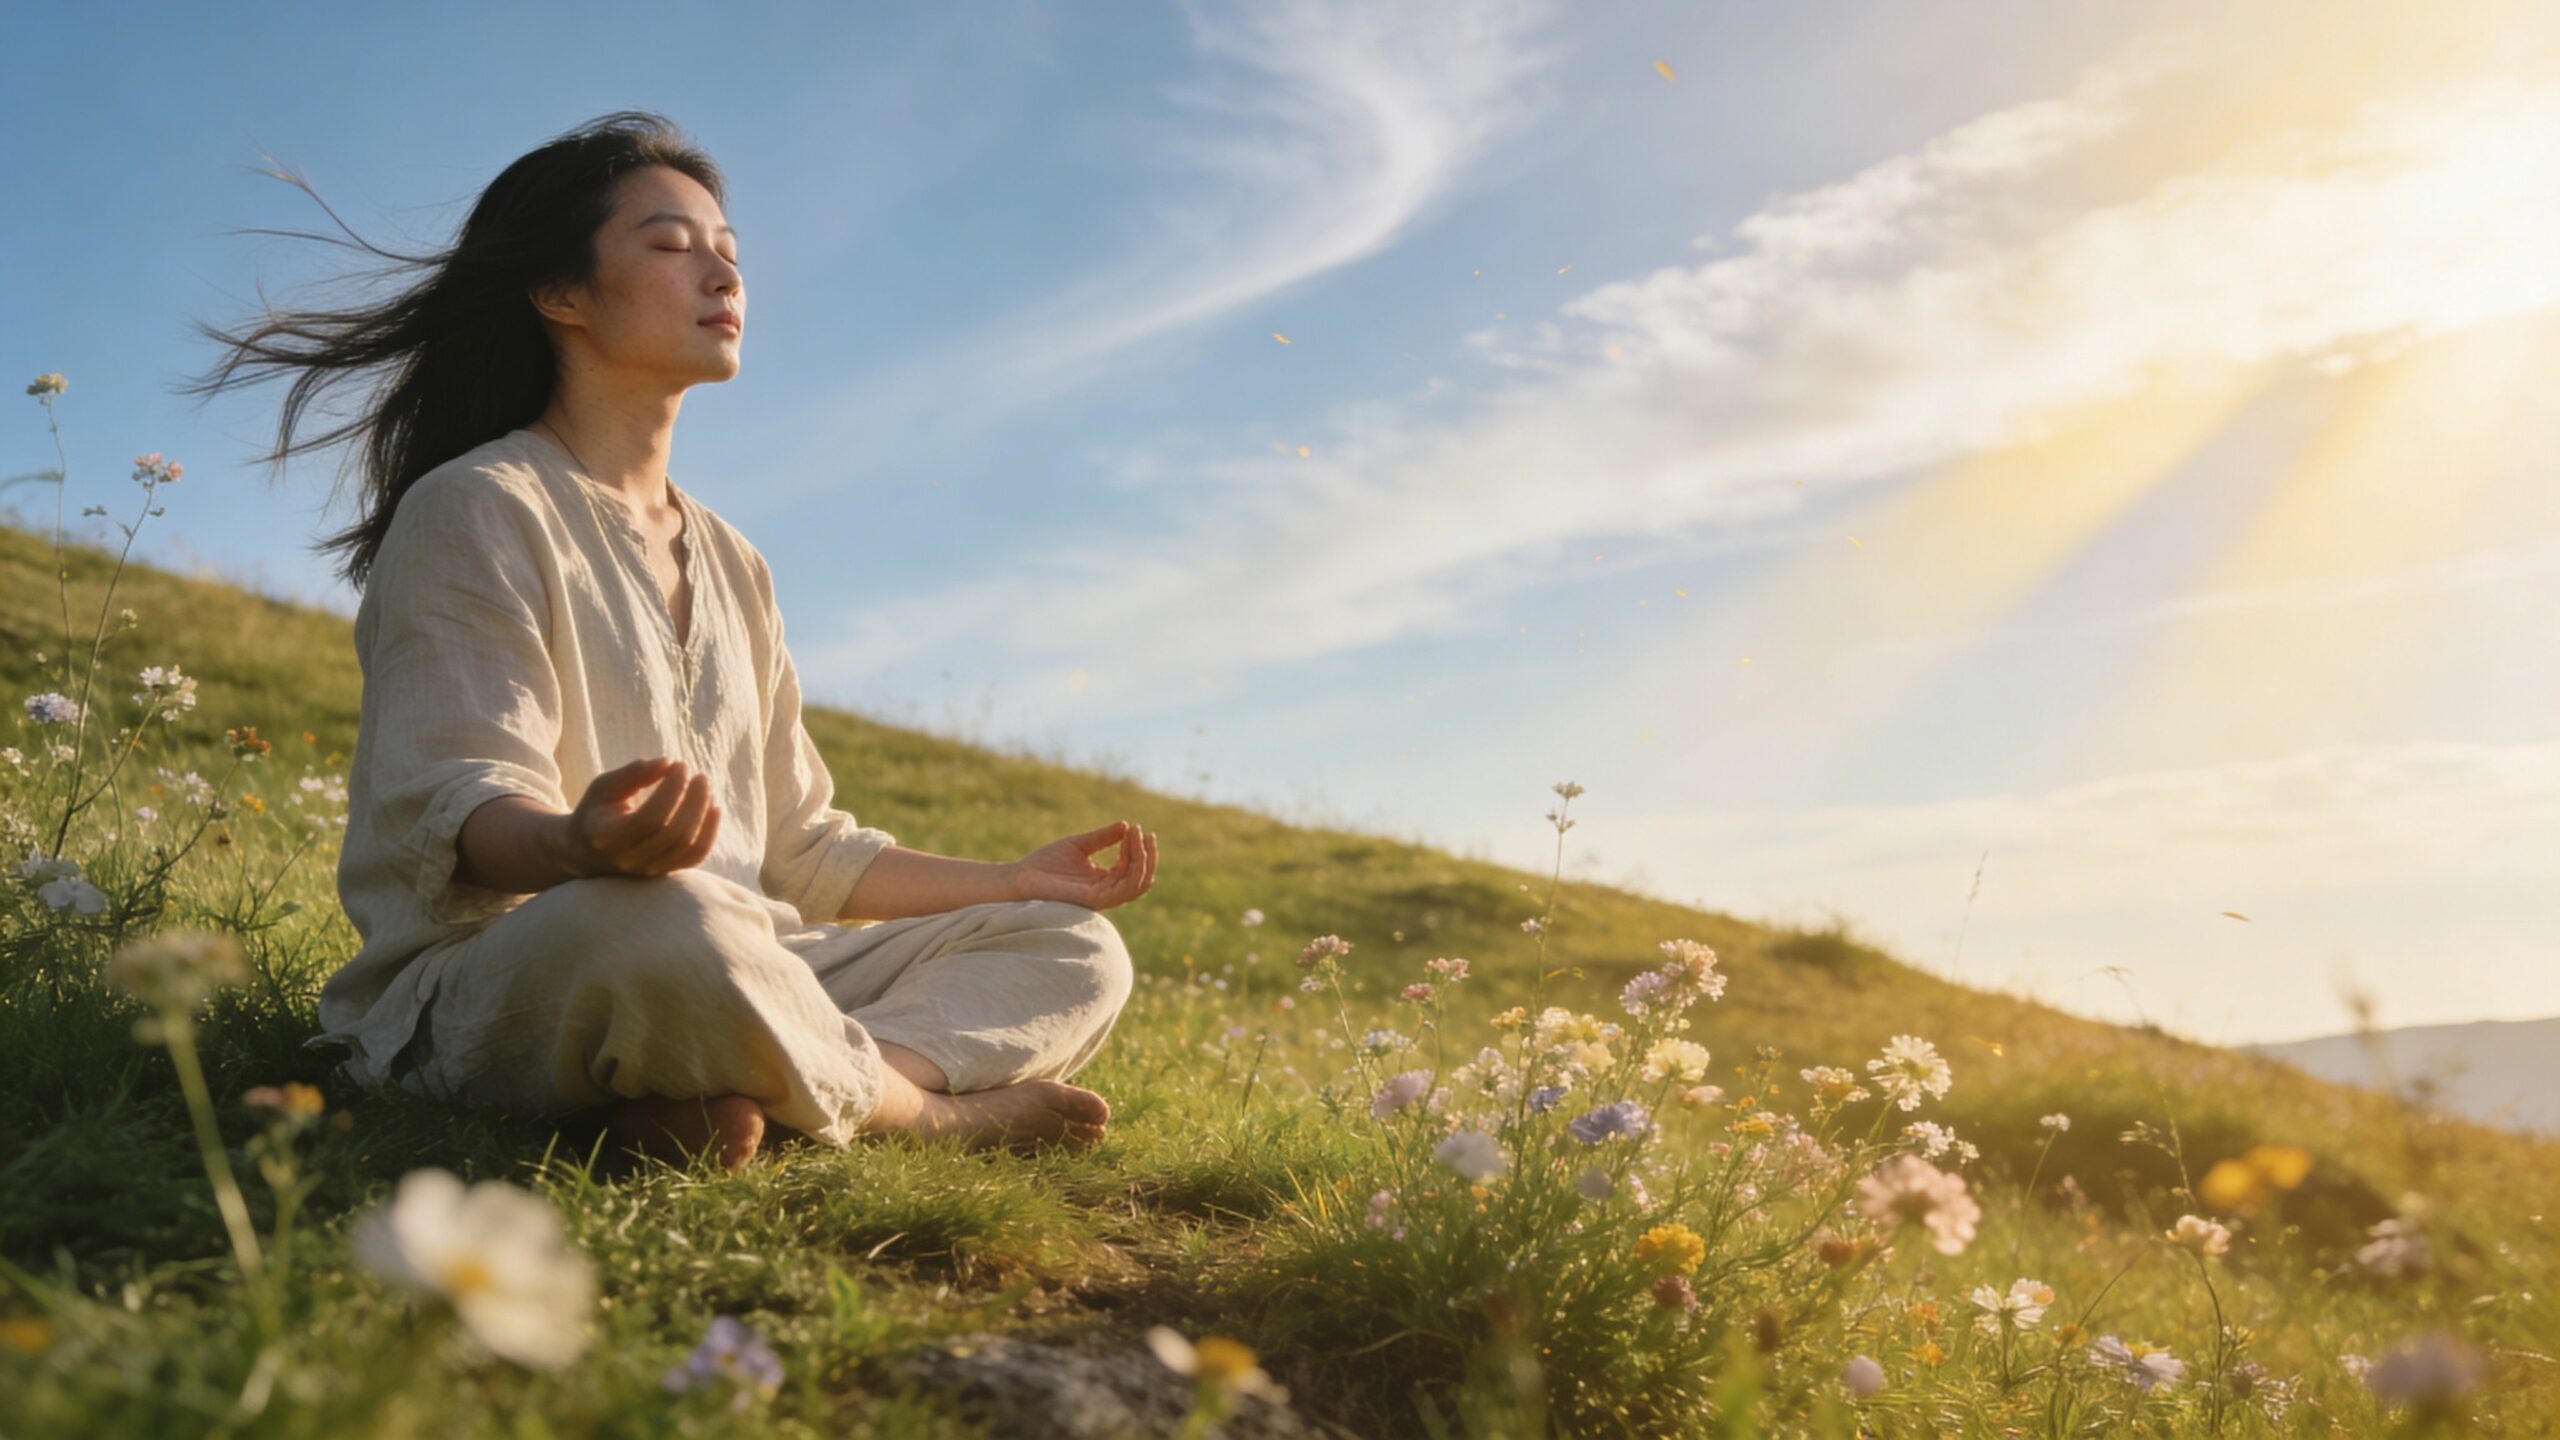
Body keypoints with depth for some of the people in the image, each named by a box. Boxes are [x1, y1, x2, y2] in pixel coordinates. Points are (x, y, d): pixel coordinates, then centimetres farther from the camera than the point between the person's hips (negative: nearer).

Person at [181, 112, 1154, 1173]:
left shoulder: (729, 564, 22)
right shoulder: (483, 509, -2)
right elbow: (463, 804, -16)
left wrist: (1018, 879, 17)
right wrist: (584, 847, -40)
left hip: (733, 975, 8)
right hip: (488, 983, -8)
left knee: (1076, 952, -1)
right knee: (662, 920, -42)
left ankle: (752, 1106, -26)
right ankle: (929, 1109, -15)